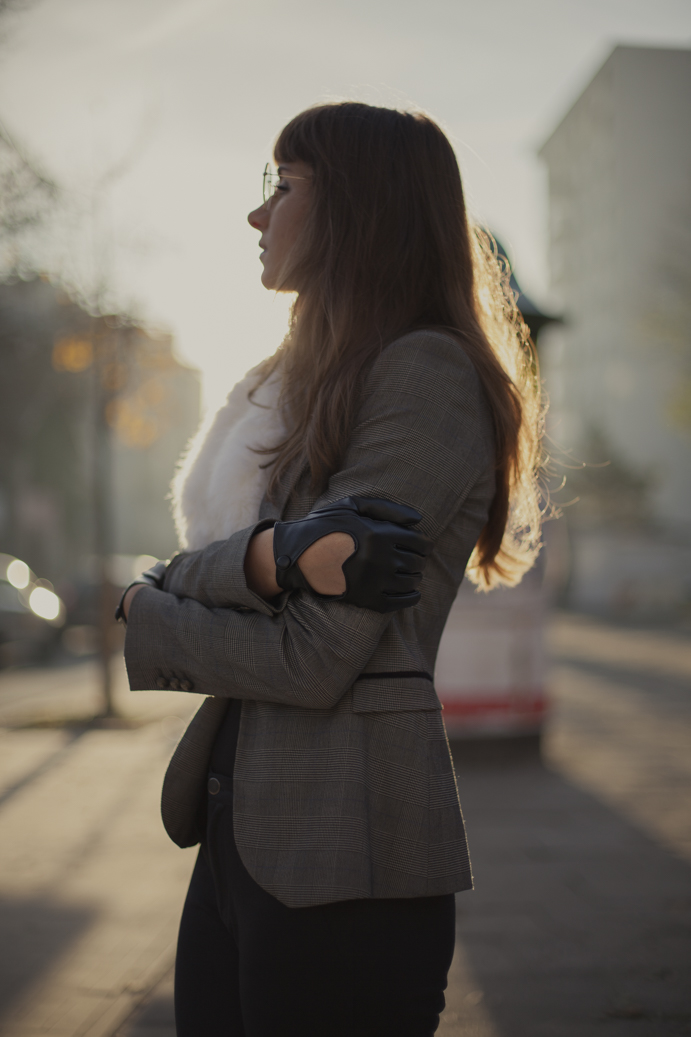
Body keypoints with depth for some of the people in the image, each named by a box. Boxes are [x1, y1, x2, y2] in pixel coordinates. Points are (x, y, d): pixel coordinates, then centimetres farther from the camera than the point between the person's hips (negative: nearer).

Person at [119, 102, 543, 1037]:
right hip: (241, 830, 8)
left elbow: (314, 659, -19)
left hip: (347, 858, -8)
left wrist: (147, 618, -2)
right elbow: (187, 568, 4)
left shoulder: (427, 373, -12)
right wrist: (268, 557, -19)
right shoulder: (314, 383, 16)